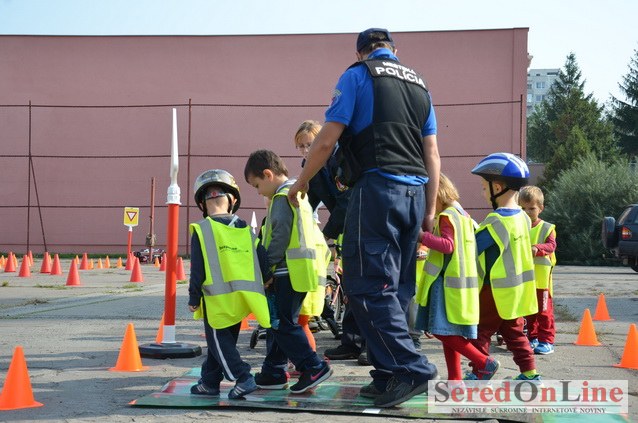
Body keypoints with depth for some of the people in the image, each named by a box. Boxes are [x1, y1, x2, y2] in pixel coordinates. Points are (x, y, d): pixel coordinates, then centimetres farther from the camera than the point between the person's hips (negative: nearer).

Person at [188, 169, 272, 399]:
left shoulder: (201, 231, -6)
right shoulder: (246, 230, 8)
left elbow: (197, 269, -7)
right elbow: (263, 262, 6)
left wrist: (194, 298, 0)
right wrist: (264, 284, 21)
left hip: (217, 300, -5)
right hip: (241, 299, 5)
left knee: (218, 342, 4)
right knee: (222, 341, 17)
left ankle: (243, 377, -9)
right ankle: (210, 382, 24)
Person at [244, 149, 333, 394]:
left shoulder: (282, 197, -11)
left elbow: (280, 236, -19)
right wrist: (270, 269, 21)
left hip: (289, 272, -10)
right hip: (293, 272, 10)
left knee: (284, 324, -7)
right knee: (276, 322, 14)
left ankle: (313, 367, -7)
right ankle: (273, 373, 21)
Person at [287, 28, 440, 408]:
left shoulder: (358, 75, 3)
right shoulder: (420, 84, 20)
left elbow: (328, 139, -3)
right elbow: (432, 155, 16)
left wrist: (302, 182, 10)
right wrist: (430, 210, 19)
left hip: (376, 187, -7)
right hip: (415, 192, 7)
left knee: (367, 286, -5)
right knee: (396, 289, 10)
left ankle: (410, 369, -12)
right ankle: (390, 376, 13)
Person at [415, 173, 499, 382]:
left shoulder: (446, 217, -11)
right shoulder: (462, 214, 18)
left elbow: (448, 245, -23)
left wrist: (423, 236, -25)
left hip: (448, 282, -10)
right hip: (461, 282, 10)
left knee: (442, 331, -10)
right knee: (449, 333, 10)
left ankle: (485, 362, -6)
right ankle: (455, 378, 10)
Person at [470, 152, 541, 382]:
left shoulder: (496, 221, -21)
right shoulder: (522, 217, 5)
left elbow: (472, 248, -17)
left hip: (495, 289, -8)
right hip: (518, 289, 8)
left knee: (481, 332, 4)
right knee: (514, 333, 16)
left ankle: (478, 373, 8)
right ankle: (529, 373, 16)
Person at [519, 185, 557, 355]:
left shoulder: (547, 228, -2)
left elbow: (551, 245, -14)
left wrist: (537, 248, -33)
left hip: (541, 279, -4)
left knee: (544, 311, 0)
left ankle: (546, 340, 6)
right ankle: (533, 337, 24)